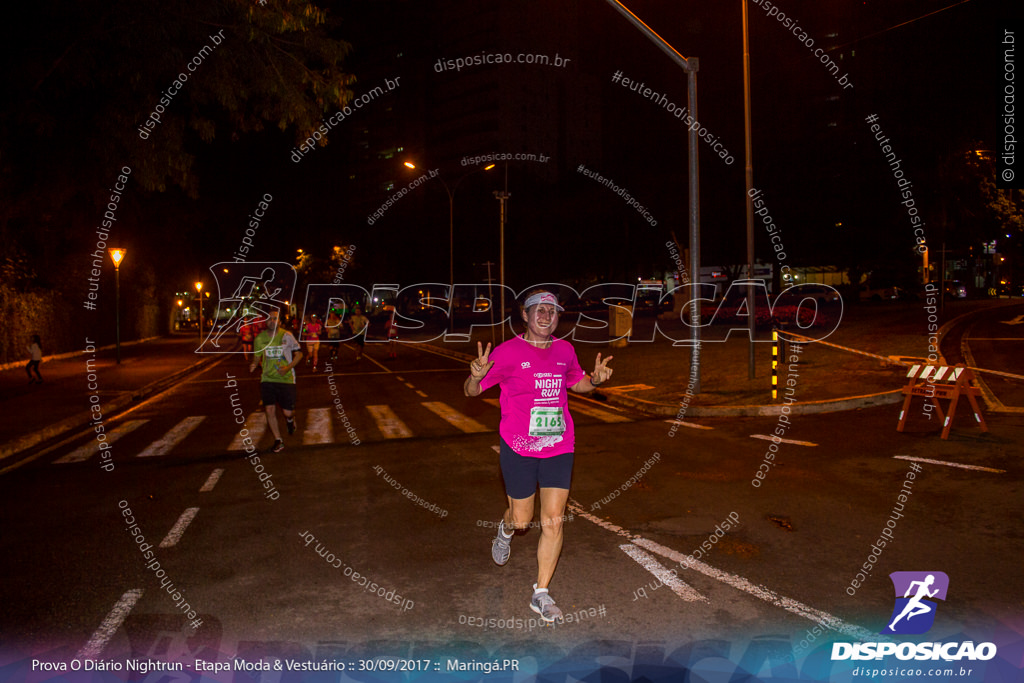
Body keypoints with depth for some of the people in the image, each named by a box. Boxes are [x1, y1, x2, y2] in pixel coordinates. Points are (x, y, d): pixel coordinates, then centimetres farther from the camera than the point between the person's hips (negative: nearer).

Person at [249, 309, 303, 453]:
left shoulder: (286, 336, -7)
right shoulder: (260, 338, 2)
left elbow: (299, 353, 0)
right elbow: (257, 355, 16)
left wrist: (288, 367, -15)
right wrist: (254, 364, -8)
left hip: (286, 378, -2)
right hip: (267, 379, 2)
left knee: (288, 412, -4)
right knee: (270, 410, -6)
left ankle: (290, 420, 37)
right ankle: (278, 441, 10)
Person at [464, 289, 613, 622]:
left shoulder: (565, 350, 5)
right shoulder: (508, 352, -9)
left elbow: (577, 383, 23)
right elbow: (471, 390, -6)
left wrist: (595, 379, 0)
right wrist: (477, 375, -29)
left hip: (558, 448, 3)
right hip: (518, 448, -3)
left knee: (553, 521, 1)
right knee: (522, 519, 9)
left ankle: (541, 594, 17)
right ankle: (505, 531, 49)